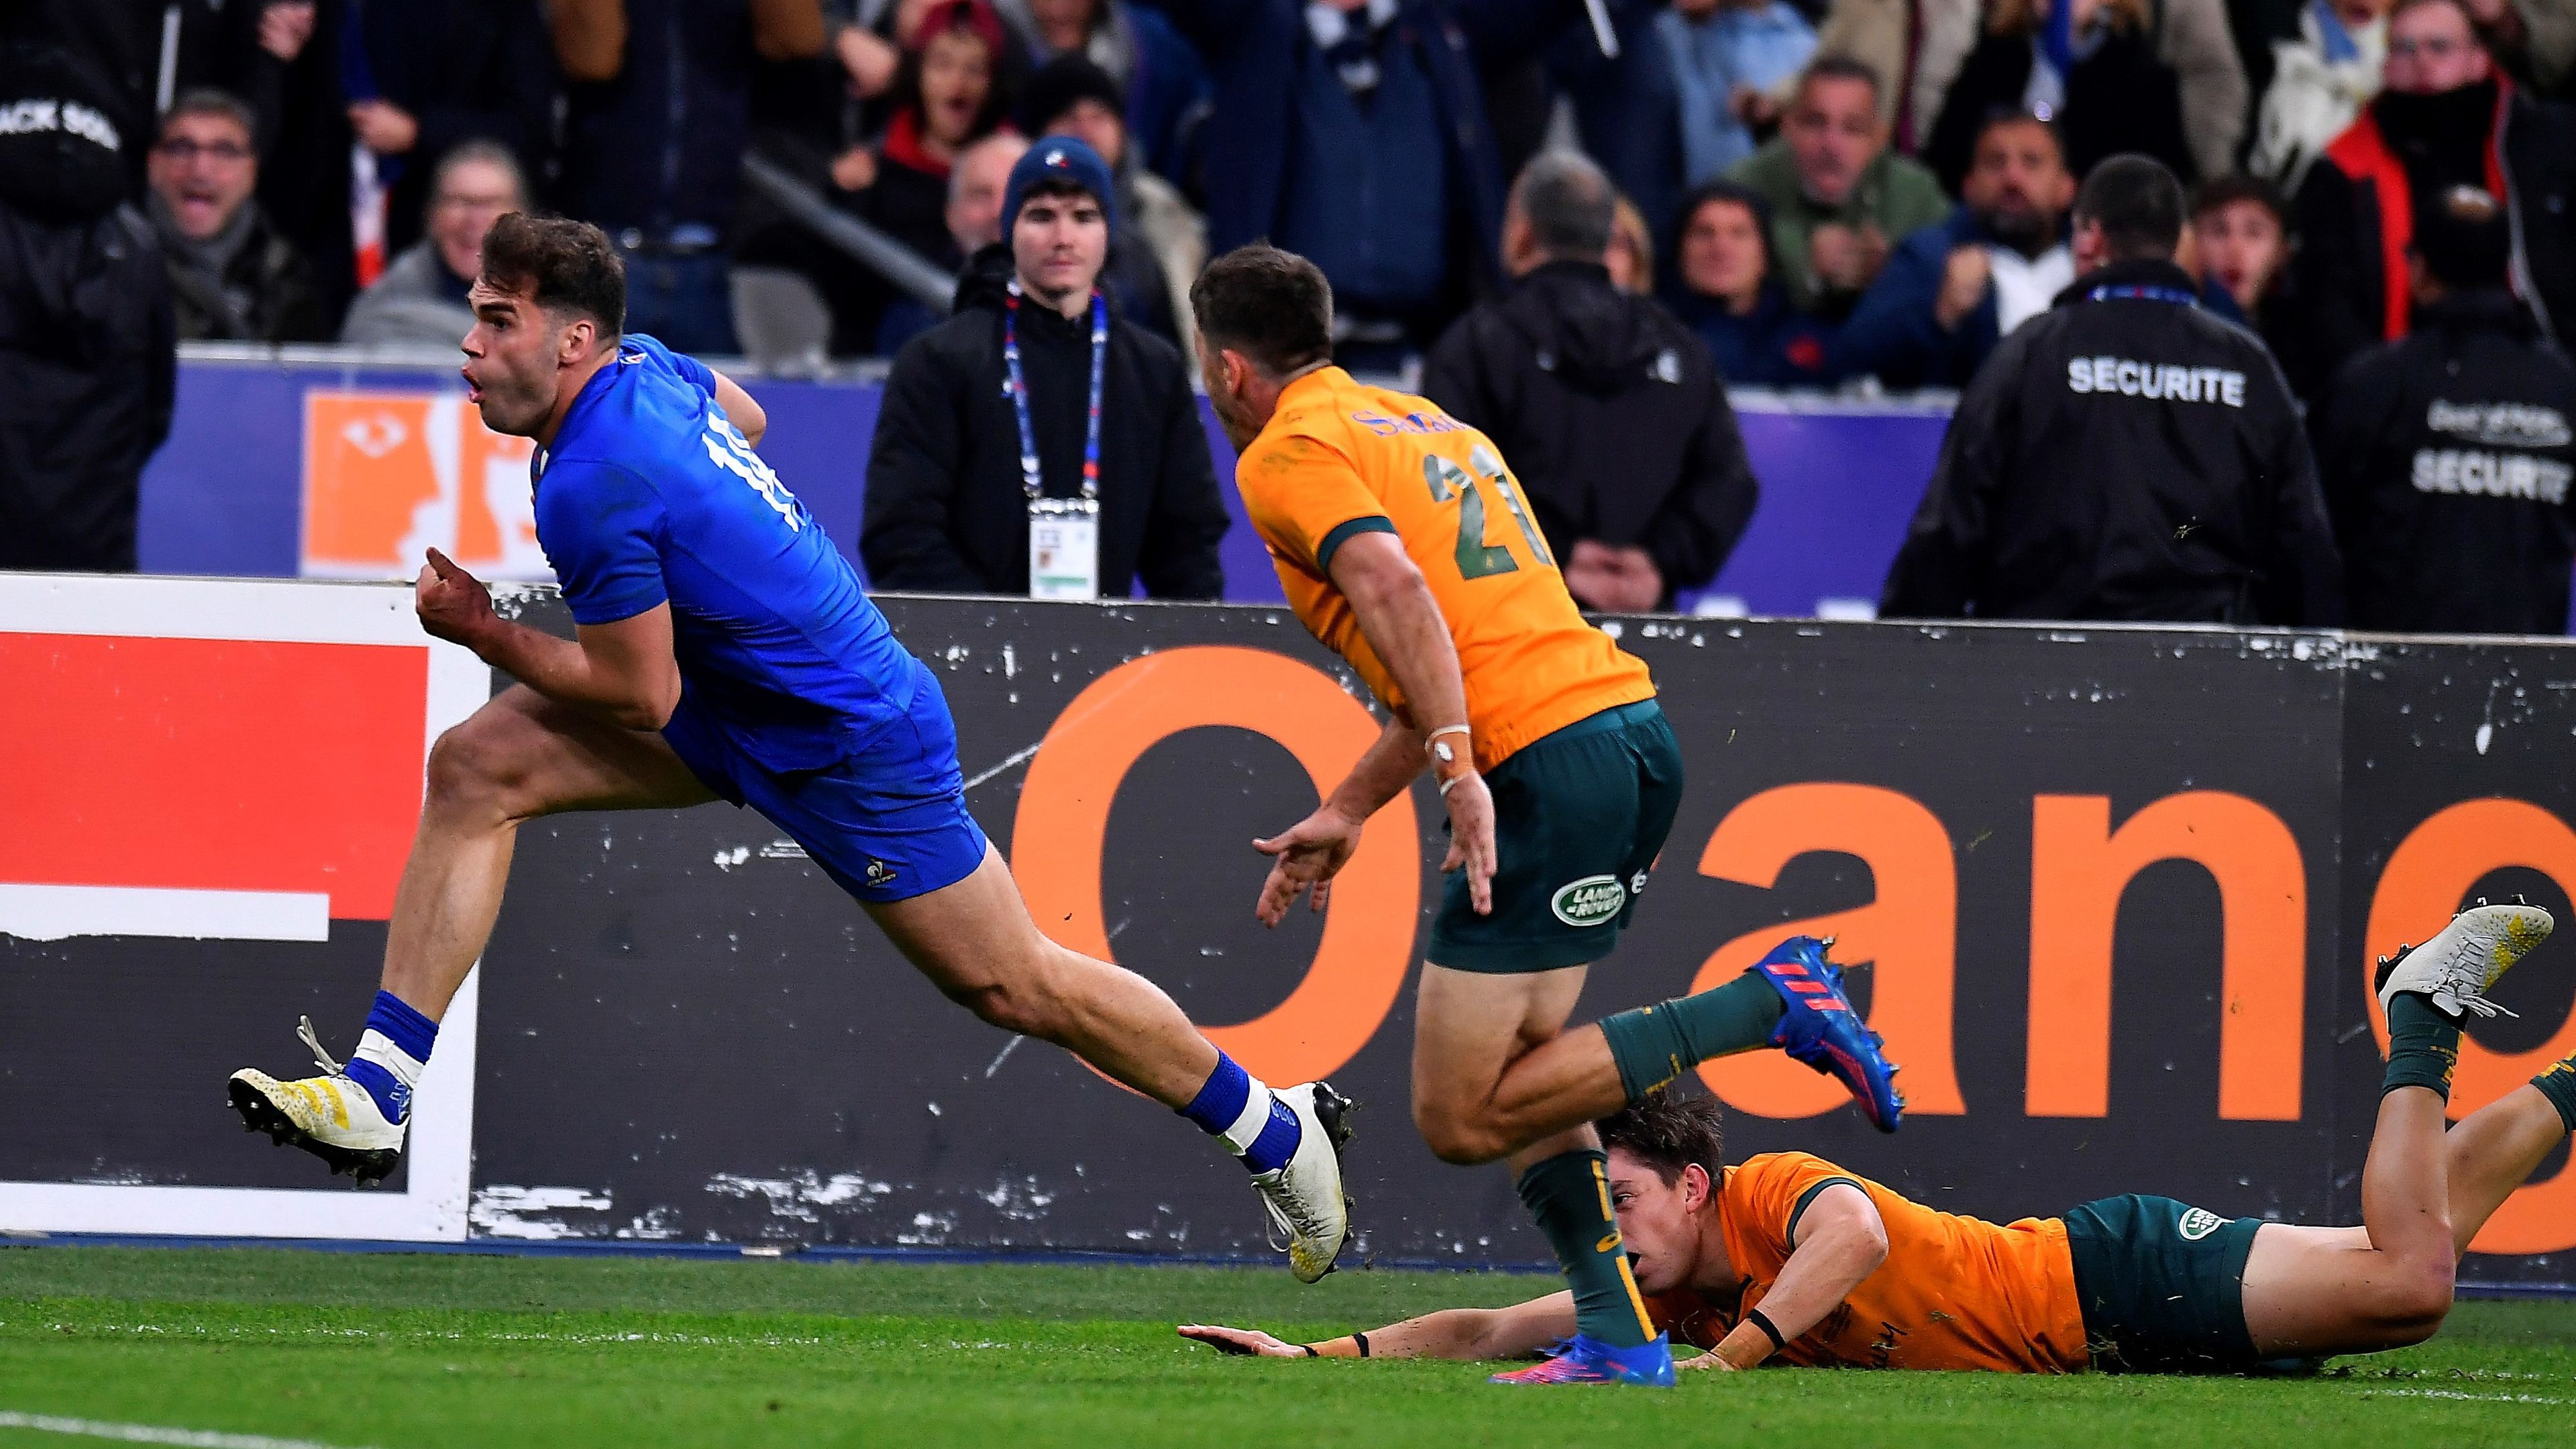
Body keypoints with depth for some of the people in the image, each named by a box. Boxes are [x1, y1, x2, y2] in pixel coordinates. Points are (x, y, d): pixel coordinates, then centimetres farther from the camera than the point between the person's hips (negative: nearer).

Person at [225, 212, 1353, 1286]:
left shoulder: (593, 488, -29)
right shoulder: (646, 368, -3)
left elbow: (641, 697, -22)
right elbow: (746, 414, 20)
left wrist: (487, 636, -12)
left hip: (851, 744, -10)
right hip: (732, 699, 10)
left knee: (1014, 985, 3)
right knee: (475, 769, -4)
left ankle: (1276, 1129, 22)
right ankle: (377, 1093, -6)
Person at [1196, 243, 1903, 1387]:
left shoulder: (1288, 455, -1)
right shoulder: (1419, 422, 26)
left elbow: (1395, 587, -19)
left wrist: (1459, 770, -27)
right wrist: (1347, 811, 35)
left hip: (1546, 764, -9)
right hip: (1630, 723, 9)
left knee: (1461, 1117, -6)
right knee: (1512, 1066, 16)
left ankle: (1767, 1005, -11)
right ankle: (1617, 1332, 5)